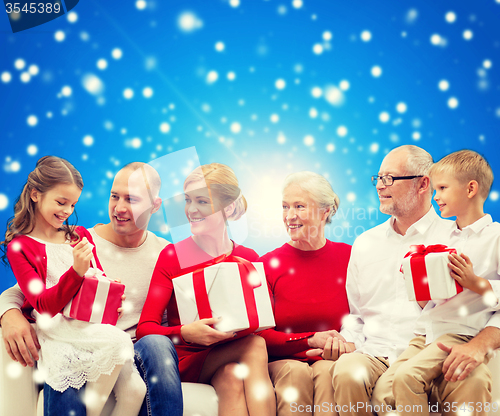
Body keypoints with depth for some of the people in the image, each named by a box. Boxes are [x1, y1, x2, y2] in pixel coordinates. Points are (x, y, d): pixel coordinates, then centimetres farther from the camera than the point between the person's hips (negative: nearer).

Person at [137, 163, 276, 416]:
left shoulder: (250, 260, 5)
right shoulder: (172, 256, -2)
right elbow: (144, 328, -9)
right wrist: (185, 333, -29)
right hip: (186, 361, -2)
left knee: (231, 377, -33)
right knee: (255, 346, -28)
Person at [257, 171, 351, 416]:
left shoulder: (349, 257, 3)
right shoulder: (268, 265, 1)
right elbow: (259, 334, -3)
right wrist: (310, 340, -15)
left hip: (331, 359, 0)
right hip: (282, 361, 0)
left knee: (327, 371, -33)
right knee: (296, 372, -33)